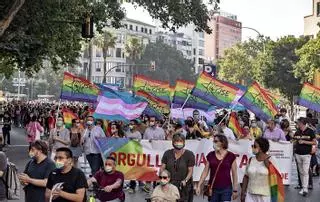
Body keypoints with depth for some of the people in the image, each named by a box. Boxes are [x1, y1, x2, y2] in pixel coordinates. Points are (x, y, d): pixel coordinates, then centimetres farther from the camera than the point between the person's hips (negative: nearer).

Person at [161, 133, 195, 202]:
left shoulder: (189, 154, 0)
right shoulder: (167, 153, 8)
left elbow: (190, 171, -2)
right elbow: (162, 168, 7)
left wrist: (185, 180, -17)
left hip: (183, 186, -2)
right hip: (169, 184, 2)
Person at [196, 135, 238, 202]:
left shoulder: (231, 156, -2)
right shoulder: (210, 155, 4)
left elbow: (234, 174, 1)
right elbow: (205, 171, 6)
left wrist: (235, 190, 0)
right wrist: (199, 185, 1)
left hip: (226, 189, -2)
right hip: (213, 189, 3)